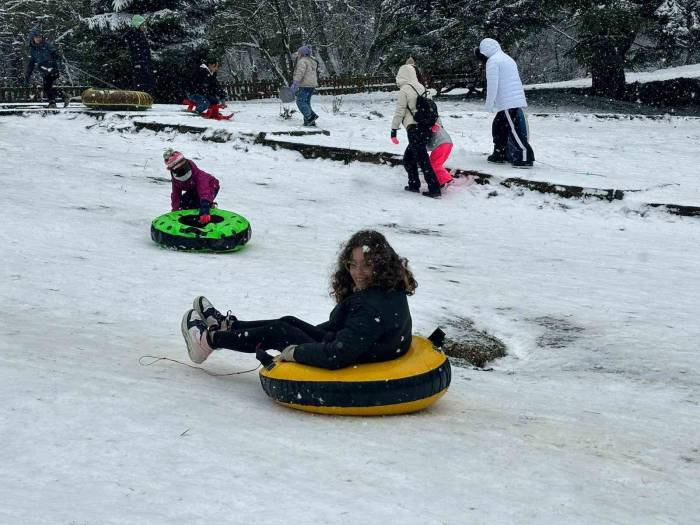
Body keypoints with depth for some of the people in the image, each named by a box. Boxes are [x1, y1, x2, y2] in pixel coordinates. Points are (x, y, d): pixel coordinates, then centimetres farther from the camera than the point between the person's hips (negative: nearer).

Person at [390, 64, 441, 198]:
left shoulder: (404, 90, -8)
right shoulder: (421, 87, 14)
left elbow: (399, 112, -9)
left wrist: (394, 130, -4)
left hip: (414, 129, -8)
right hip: (426, 128, 8)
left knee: (422, 160, -9)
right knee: (408, 158, 19)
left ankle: (434, 188, -13)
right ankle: (414, 184, 21)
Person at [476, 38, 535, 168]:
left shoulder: (492, 61, -8)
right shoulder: (507, 59, 22)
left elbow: (492, 84, -15)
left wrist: (489, 103, -9)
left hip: (507, 103, -10)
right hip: (516, 100, 10)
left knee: (514, 129, -10)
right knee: (498, 127, 19)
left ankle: (525, 157, -15)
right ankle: (499, 154, 26)